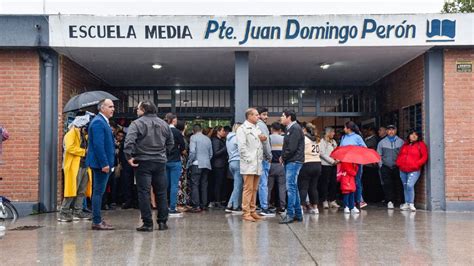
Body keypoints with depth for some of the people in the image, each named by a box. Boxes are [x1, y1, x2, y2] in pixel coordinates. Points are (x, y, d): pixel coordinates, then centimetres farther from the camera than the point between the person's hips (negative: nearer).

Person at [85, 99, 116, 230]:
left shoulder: (103, 122, 18)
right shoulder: (98, 122, -14)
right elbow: (98, 144, -21)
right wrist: (104, 164, -23)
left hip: (103, 163, 10)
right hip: (101, 163, -10)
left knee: (99, 192, 13)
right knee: (98, 192, -6)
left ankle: (97, 219, 20)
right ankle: (97, 222, -2)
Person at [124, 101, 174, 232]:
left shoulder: (137, 123, -7)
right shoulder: (164, 124, 9)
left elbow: (129, 141, -20)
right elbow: (171, 143, 14)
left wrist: (129, 156, -13)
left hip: (143, 162, -4)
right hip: (160, 162, 4)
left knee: (144, 193, 1)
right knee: (161, 193, 11)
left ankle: (147, 223, 0)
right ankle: (162, 222, 15)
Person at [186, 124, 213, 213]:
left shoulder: (193, 137, -2)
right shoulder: (208, 139, 15)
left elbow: (192, 151, -13)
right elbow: (211, 154, 17)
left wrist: (189, 162, -4)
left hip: (197, 164, -6)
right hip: (207, 165, 6)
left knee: (195, 184, -6)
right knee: (204, 185, 10)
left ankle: (196, 206, -11)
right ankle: (204, 205, 11)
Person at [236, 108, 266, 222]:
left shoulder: (258, 129, 20)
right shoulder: (243, 128, -4)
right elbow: (242, 146, -13)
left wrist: (263, 139, 5)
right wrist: (248, 159, -16)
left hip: (257, 164, 7)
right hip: (248, 164, -7)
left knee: (254, 189, 10)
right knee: (248, 189, -7)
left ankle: (253, 211, 16)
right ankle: (246, 213, -3)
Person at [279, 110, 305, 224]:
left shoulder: (295, 128, -12)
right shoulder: (290, 129, 19)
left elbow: (292, 147, -18)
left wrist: (283, 157, -7)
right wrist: (283, 157, 5)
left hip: (294, 161, -10)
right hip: (290, 162, 10)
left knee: (291, 187, -10)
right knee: (293, 188, 12)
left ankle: (290, 214, -8)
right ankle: (298, 214, 17)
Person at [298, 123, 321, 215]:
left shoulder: (303, 138, -6)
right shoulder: (316, 140, 17)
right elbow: (319, 152, 11)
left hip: (307, 164, -6)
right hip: (317, 163, 6)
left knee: (303, 187, -4)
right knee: (313, 187, 12)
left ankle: (300, 206, -9)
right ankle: (315, 207, 14)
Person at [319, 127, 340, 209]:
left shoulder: (334, 141, 18)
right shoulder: (323, 141, -3)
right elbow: (322, 154, -11)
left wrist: (337, 159, -5)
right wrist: (332, 161, -15)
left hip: (333, 165, 7)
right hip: (326, 164, -7)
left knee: (334, 183, 6)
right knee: (325, 183, -3)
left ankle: (332, 201, 13)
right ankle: (325, 201, 3)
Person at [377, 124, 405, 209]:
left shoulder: (401, 141, 7)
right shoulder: (382, 142, 10)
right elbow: (379, 155, 12)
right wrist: (381, 166, 3)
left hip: (397, 167, 0)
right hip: (386, 167, 1)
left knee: (398, 184, -1)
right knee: (387, 184, -8)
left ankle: (402, 202, 7)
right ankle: (389, 201, -8)